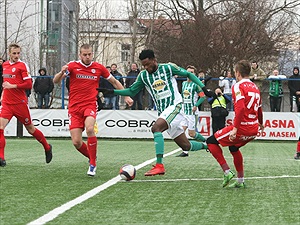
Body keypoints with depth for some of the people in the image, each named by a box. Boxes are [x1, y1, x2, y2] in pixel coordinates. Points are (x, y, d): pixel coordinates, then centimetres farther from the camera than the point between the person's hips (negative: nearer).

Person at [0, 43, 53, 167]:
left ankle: (47, 147, 33)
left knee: (30, 129, 9)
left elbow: (29, 84, -14)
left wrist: (12, 86, -19)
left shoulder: (22, 65, -7)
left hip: (20, 103, -5)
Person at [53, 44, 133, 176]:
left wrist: (126, 96, 15)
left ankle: (92, 165, -18)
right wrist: (62, 72, -28)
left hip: (90, 105, -1)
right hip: (74, 107, 1)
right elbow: (56, 81, -7)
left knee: (89, 129, -31)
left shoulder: (98, 68, 5)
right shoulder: (73, 66, 0)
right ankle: (92, 158, 23)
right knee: (76, 142, -9)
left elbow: (114, 82, 19)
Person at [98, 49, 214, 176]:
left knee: (156, 128, -31)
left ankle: (159, 165, -33)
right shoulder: (143, 76, 8)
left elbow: (188, 75, 3)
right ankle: (206, 146, 34)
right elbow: (131, 91, 14)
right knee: (186, 146, 5)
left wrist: (203, 87, -5)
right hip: (162, 111, 6)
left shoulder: (168, 68, -4)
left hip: (174, 106, -6)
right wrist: (112, 91, 3)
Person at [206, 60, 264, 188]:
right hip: (254, 130, 8)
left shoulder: (238, 86, -9)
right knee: (234, 147, 31)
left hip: (242, 128, -8)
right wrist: (260, 124, 45)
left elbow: (240, 108, -23)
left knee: (211, 141, 5)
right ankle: (240, 181, 30)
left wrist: (235, 128, -27)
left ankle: (227, 172, -3)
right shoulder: (255, 87, 15)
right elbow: (259, 109, 27)